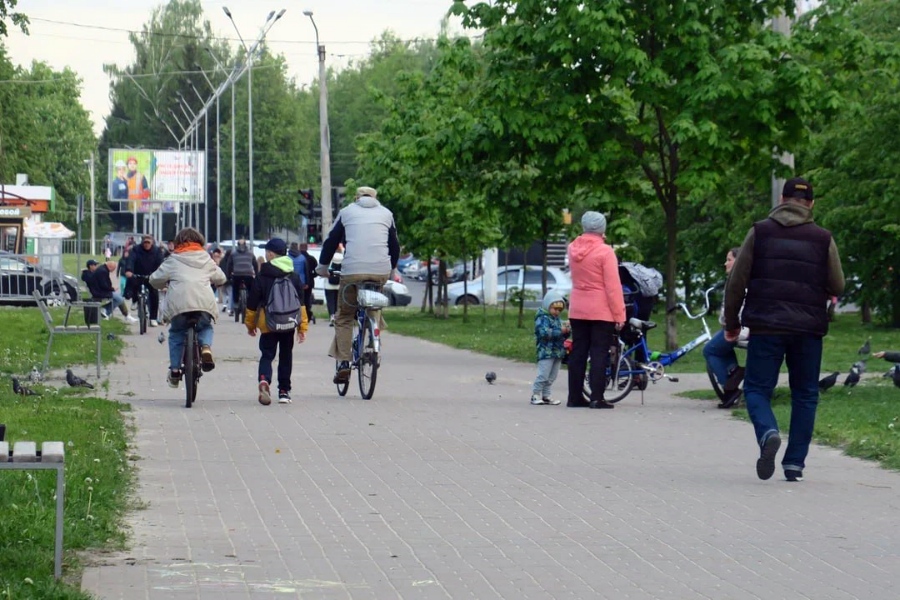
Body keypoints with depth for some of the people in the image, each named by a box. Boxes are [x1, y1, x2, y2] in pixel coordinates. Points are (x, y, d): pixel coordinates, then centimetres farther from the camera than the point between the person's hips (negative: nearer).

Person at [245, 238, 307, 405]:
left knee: (267, 355, 0)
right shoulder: (294, 277, 4)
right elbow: (301, 303, 4)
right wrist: (302, 327, 7)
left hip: (268, 324, -3)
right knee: (286, 356, 14)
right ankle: (284, 391, 14)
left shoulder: (261, 277, -6)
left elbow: (252, 303, -2)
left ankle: (264, 380, -28)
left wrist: (250, 324, 11)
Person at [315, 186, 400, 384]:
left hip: (352, 271, -2)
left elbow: (332, 240, 16)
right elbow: (395, 246, 24)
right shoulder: (386, 214, 20)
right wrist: (391, 268, 38)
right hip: (381, 271, 2)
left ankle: (343, 363, -5)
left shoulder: (346, 212, 15)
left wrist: (323, 266, 28)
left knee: (344, 317, 6)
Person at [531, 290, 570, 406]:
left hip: (558, 352, 8)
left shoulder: (558, 319, 18)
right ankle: (536, 395, -4)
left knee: (552, 376, 11)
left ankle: (546, 395, 18)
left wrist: (566, 331, -2)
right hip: (546, 352, -8)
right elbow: (544, 332, -23)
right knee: (543, 375, -11)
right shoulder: (543, 318, -9)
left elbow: (562, 335, 22)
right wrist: (560, 331, -25)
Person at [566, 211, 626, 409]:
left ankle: (575, 397, 12)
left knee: (578, 352, 11)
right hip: (601, 311, -5)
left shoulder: (573, 249, 3)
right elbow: (613, 286, -14)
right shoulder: (605, 251, -13)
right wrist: (619, 314, -11)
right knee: (599, 354, -2)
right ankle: (597, 398, -6)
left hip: (577, 310, 5)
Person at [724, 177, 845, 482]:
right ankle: (795, 463, 8)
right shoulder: (823, 239, 4)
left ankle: (768, 432, -25)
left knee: (756, 388, 4)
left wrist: (731, 323, 11)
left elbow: (736, 282, 1)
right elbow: (837, 287, 6)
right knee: (805, 395, 11)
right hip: (809, 328, 1)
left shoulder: (760, 232, 2)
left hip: (765, 327, -1)